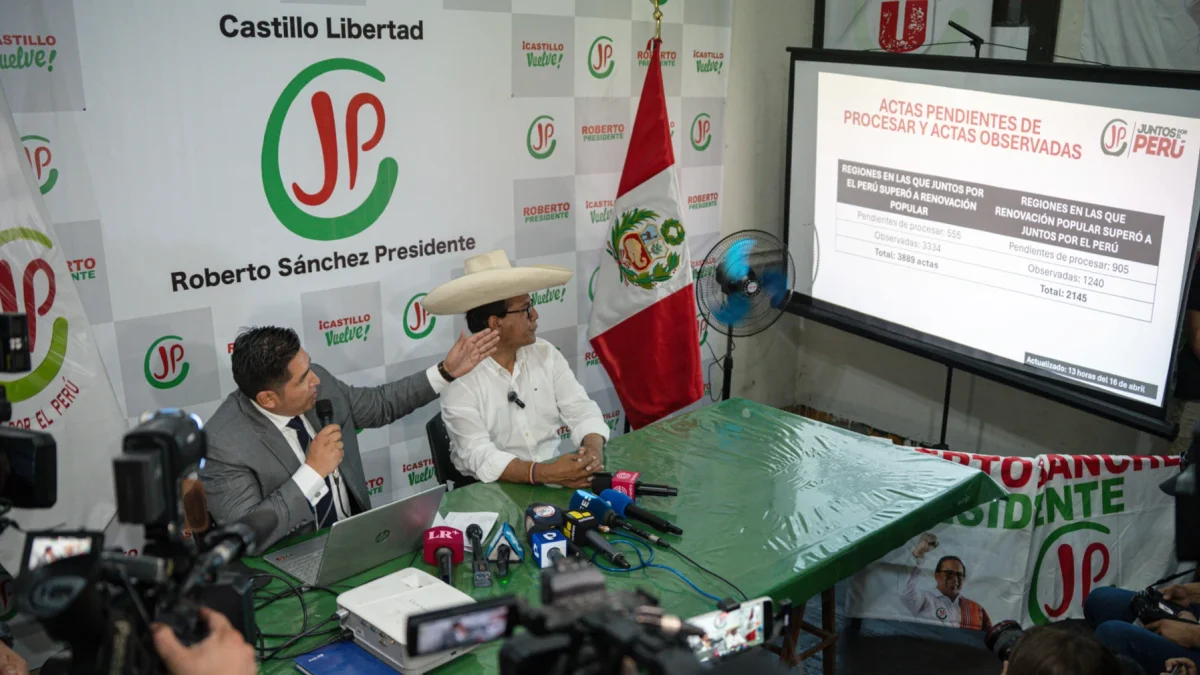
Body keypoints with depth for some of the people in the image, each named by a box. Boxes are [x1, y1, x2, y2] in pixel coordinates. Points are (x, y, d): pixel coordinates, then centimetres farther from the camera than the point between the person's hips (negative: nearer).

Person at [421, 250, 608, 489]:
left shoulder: (545, 354, 2)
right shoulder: (460, 377, -14)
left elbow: (581, 409, 0)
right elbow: (479, 457, -22)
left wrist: (593, 448, -22)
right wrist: (544, 473, -35)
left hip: (555, 476, 5)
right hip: (492, 490, -4)